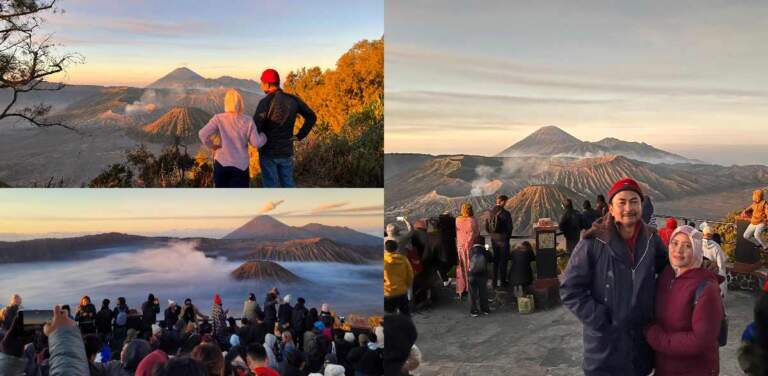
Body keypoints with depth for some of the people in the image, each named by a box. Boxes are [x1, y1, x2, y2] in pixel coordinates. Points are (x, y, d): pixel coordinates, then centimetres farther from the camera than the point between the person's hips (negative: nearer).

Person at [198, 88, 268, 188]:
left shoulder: (218, 119, -5)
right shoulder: (248, 121, -6)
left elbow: (202, 134, -16)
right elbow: (256, 143, -6)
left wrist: (212, 146, 1)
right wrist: (264, 136, 14)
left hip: (221, 164, 1)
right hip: (241, 166, -1)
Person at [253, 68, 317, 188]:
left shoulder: (266, 102, -17)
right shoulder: (292, 99, 0)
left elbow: (255, 128, -21)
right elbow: (312, 117, 5)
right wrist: (300, 136, 6)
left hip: (268, 152, -5)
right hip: (286, 151, 5)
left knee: (271, 186, 6)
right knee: (288, 184, 16)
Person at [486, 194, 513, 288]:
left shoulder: (490, 213, -1)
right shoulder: (505, 213, -17)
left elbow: (486, 227, 5)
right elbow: (510, 227, -12)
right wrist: (508, 235, 6)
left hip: (493, 239, 5)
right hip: (503, 239, -5)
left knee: (495, 260, 14)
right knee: (503, 260, 6)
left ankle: (495, 281, 18)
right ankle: (502, 281, 10)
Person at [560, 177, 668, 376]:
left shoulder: (651, 240, 0)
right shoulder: (594, 243, -15)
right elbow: (570, 291, -12)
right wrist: (600, 321, -16)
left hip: (643, 342, 4)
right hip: (605, 343, -4)